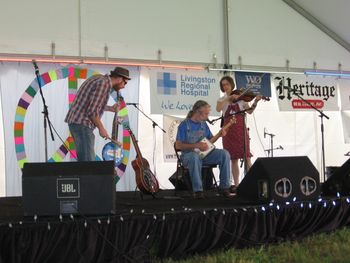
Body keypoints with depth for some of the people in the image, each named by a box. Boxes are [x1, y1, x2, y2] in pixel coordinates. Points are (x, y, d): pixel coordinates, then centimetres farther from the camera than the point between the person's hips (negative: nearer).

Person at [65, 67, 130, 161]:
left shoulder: (99, 78, 15)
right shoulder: (104, 83, -15)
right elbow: (92, 110, -21)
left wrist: (110, 108, 27)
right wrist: (101, 128, -11)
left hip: (76, 121, 10)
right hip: (82, 123, -10)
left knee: (83, 158, 12)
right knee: (88, 161, -12)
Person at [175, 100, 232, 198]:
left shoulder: (203, 124, 12)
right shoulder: (184, 125, -7)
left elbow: (210, 140, 20)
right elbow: (178, 145, -12)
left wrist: (219, 135, 0)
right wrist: (196, 145, -20)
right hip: (188, 154, -6)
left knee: (224, 154, -17)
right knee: (195, 156, -42)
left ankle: (224, 187, -14)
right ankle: (198, 190, -36)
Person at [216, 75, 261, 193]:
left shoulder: (241, 97, 8)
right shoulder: (222, 99, 12)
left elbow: (250, 111, 1)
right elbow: (218, 109, -10)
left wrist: (255, 102, -14)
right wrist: (229, 98, -17)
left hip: (240, 129, -2)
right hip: (228, 130, 2)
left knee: (247, 157, -8)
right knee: (233, 158, 4)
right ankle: (236, 184, 8)